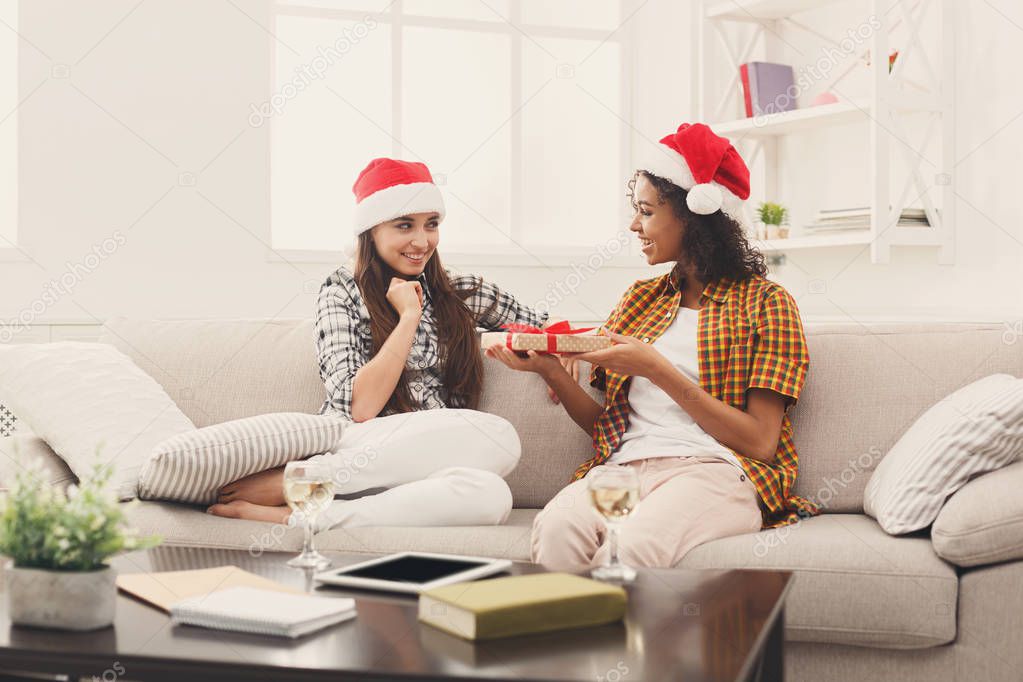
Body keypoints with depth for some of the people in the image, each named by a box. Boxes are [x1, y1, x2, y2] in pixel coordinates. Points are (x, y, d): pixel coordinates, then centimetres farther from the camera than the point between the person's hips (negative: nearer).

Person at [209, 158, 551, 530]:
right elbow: (358, 408, -8)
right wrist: (409, 317, -8)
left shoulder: (462, 293, 15)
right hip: (350, 452, -4)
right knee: (499, 436, -30)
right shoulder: (343, 291, 4)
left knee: (491, 495, -34)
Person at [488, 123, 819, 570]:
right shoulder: (641, 298, 23)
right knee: (556, 526, -32)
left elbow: (760, 443, -4)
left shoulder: (765, 302, 7)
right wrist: (549, 369, 2)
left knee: (629, 546, -38)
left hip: (714, 470, -4)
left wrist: (659, 371, -9)